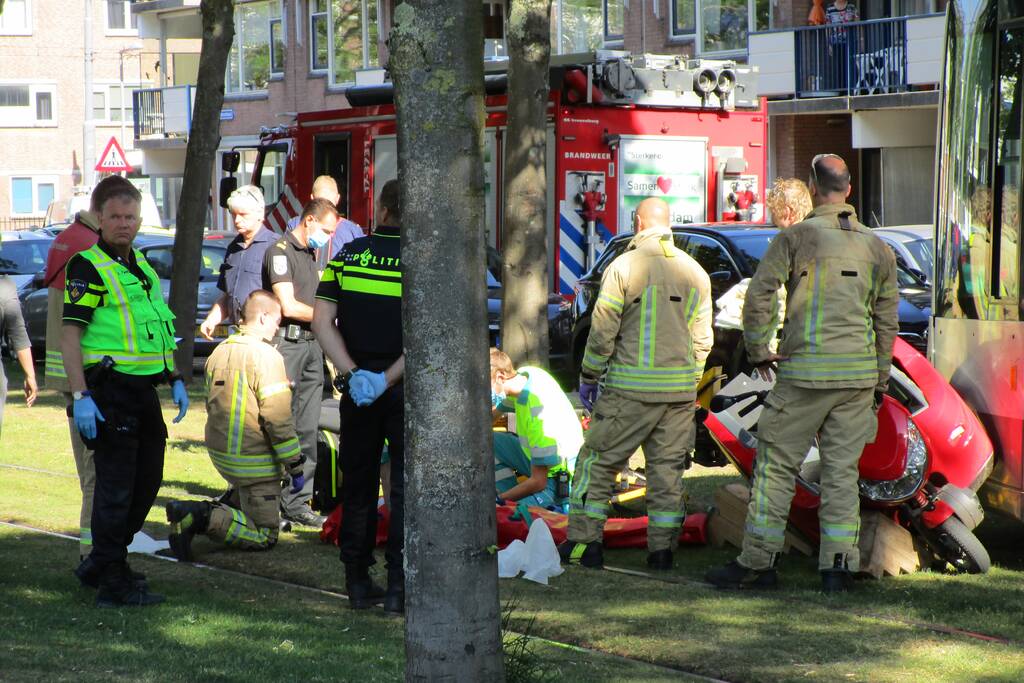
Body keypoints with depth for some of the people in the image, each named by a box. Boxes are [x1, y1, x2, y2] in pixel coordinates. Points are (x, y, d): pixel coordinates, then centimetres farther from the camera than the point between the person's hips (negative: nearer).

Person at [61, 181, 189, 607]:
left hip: (143, 391, 9)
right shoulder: (87, 267, -9)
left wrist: (175, 380, 18)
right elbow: (69, 335, -15)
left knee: (147, 481, 14)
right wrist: (81, 397, -22)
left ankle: (101, 563, 28)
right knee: (116, 488, -5)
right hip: (109, 391, -9)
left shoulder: (142, 266, 17)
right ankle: (113, 584, 1)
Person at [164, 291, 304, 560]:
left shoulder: (218, 353, 10)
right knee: (264, 537, -2)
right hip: (255, 463, -8)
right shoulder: (266, 356, -15)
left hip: (220, 455, 8)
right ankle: (202, 517, -20)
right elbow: (278, 419, -18)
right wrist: (295, 467, -11)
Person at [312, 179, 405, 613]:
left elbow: (322, 321, -4)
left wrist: (353, 373, -10)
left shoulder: (347, 255, 2)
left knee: (358, 486, 13)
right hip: (407, 388, -3)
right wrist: (388, 378, -16)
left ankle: (358, 582, 16)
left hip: (358, 387, 3)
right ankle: (398, 585, -2)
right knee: (405, 488, 3)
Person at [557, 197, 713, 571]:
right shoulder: (696, 272, 8)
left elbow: (603, 331, -8)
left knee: (597, 461, 5)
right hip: (680, 390, 5)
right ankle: (662, 547, 10)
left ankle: (584, 541, 4)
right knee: (668, 468, 11)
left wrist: (588, 377, 4)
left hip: (631, 388, -4)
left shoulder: (623, 267, -8)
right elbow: (702, 339, 11)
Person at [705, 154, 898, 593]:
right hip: (859, 372, 4)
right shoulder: (877, 248, 9)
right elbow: (886, 320, 12)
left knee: (776, 465, 3)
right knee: (842, 470, 8)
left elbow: (758, 295, -9)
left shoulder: (795, 238, -3)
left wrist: (758, 351, 4)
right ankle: (838, 565, 6)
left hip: (805, 373, -3)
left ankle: (757, 562, 3)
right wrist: (879, 382, 20)